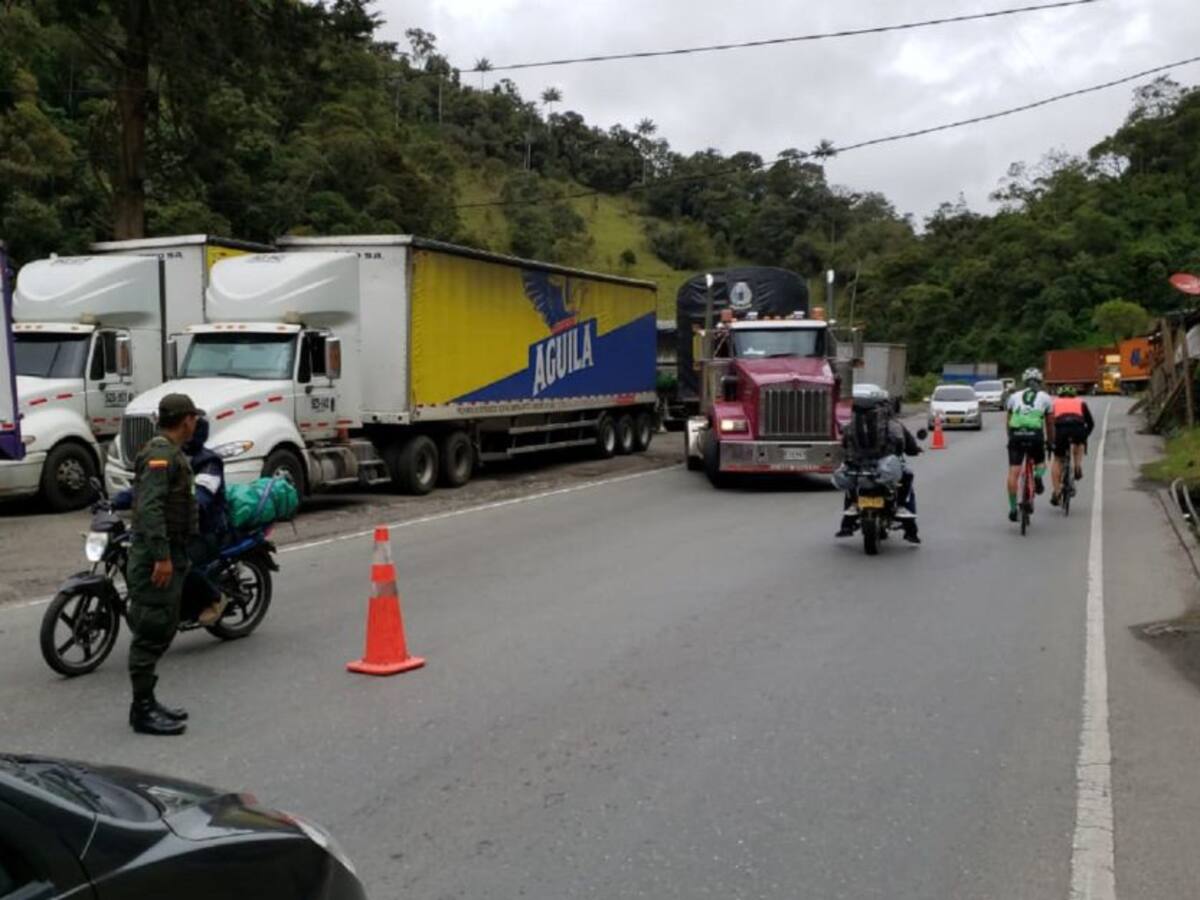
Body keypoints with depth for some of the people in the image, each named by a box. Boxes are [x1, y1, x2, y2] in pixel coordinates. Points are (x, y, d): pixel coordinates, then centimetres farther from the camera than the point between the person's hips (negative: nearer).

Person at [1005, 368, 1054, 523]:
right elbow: (1050, 424, 21)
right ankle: (1038, 477, -7)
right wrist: (1051, 442, 32)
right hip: (1035, 435, 0)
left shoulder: (1014, 397, 22)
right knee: (1040, 463, 26)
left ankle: (1013, 509, -5)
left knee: (1013, 472, -1)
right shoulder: (1045, 397, 19)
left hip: (1016, 435, 1)